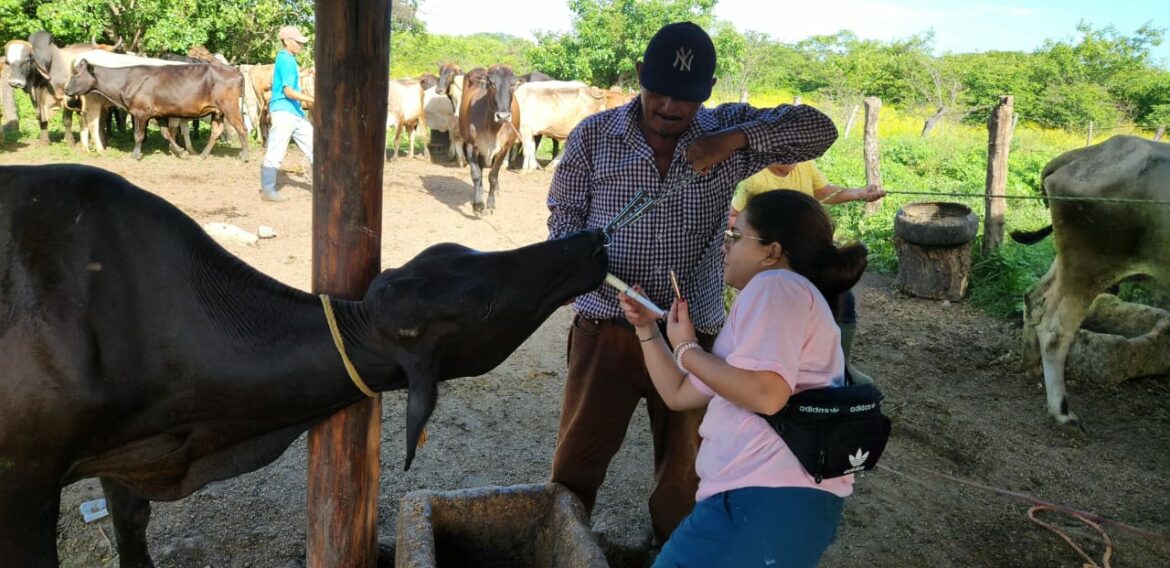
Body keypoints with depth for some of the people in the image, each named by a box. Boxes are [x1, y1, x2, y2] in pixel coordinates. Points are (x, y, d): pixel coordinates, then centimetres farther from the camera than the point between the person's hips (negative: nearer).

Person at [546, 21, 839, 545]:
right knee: (576, 462, 10)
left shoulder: (725, 131, 0)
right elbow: (565, 215, 4)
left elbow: (818, 129, -3)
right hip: (606, 331, -1)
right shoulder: (593, 135, -2)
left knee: (685, 471, 18)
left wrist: (737, 138, -18)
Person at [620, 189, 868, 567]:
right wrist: (646, 329, 19)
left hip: (770, 499, -10)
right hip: (762, 497, 10)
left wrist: (686, 349, -8)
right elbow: (679, 395, 27)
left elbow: (767, 393, -22)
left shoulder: (777, 284, -5)